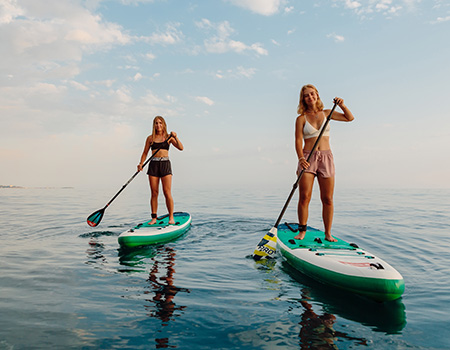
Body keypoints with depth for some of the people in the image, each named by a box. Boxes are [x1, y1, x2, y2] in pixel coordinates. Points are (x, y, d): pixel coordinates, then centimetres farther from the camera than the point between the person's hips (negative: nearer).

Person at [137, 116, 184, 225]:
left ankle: (171, 217, 0)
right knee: (154, 193, 1)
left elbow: (181, 148, -3)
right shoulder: (150, 138, 9)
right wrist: (141, 164, -4)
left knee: (167, 192, -8)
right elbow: (145, 153, 11)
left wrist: (175, 137, -16)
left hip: (165, 164, -2)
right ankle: (154, 218, 9)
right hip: (153, 164, 2)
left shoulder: (168, 137, 6)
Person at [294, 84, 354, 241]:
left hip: (326, 157, 2)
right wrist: (301, 158, -21)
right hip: (307, 158, -2)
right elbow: (298, 141, -5)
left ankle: (328, 233, 11)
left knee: (327, 199, 1)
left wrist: (341, 105, -1)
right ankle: (302, 231, 3)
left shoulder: (326, 113, 13)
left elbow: (349, 118, 17)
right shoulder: (301, 118, 4)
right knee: (304, 197, -10)